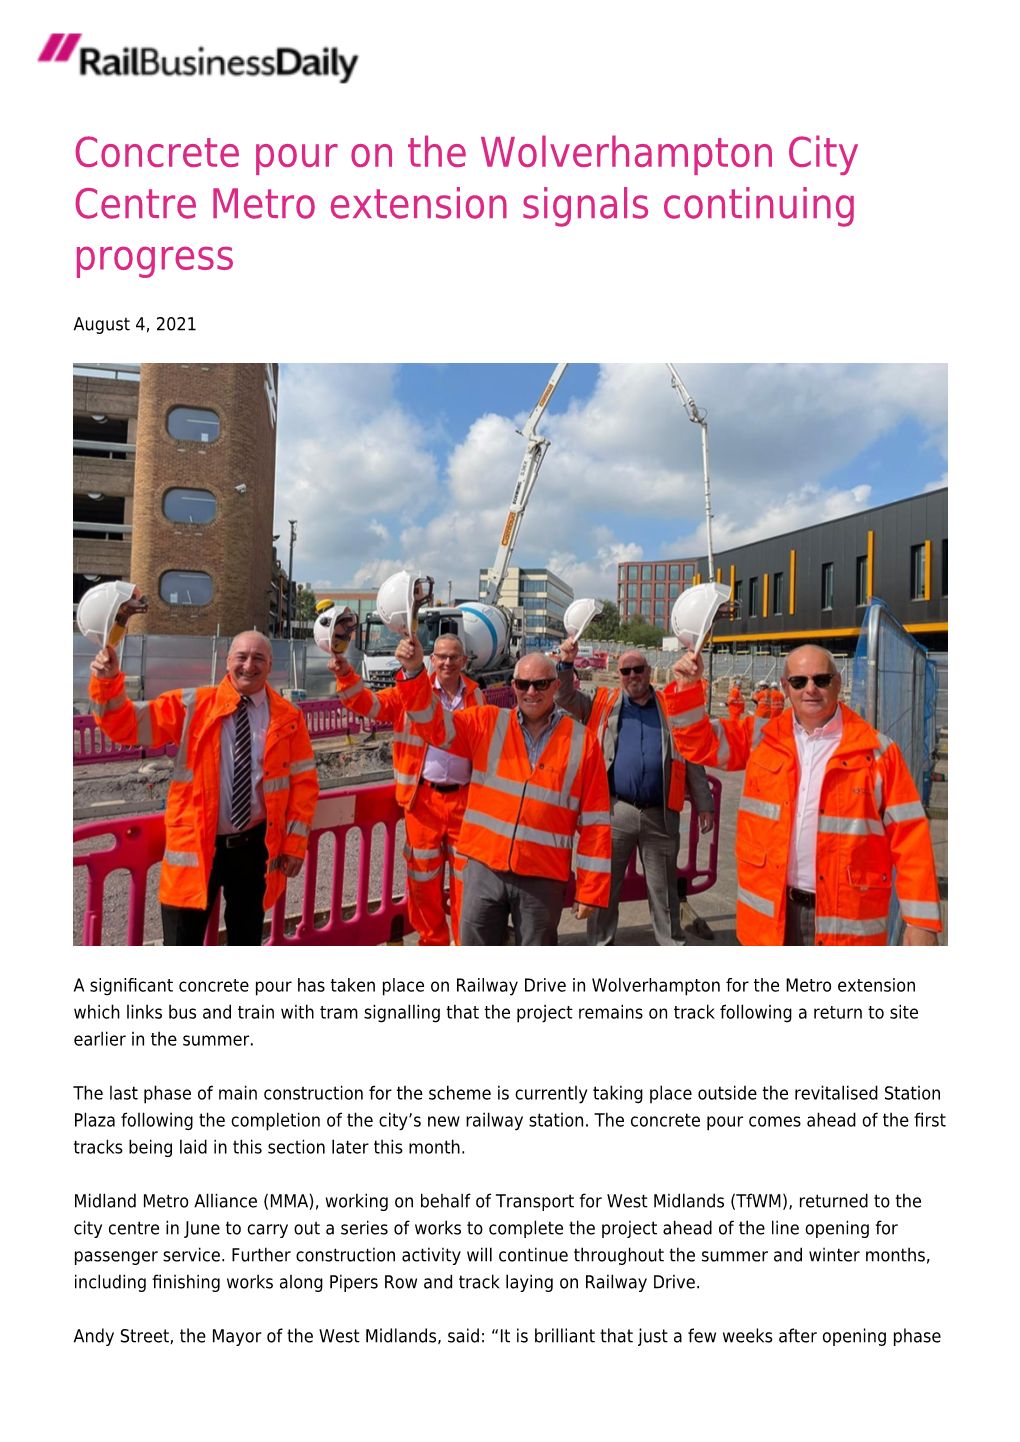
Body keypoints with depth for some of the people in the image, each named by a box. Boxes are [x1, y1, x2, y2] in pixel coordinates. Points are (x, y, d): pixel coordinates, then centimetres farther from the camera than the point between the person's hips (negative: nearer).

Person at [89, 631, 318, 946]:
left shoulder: (287, 717, 0)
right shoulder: (191, 706, -2)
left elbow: (304, 781, 1)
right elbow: (125, 725, -4)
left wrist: (295, 842, -3)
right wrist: (107, 682, -22)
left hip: (254, 846, 1)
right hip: (196, 846, -1)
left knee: (247, 938, 19)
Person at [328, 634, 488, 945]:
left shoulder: (477, 696, 6)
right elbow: (368, 704, -7)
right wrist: (345, 676, -25)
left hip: (465, 799, 1)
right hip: (423, 798, -1)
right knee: (423, 876, 9)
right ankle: (432, 941, 27)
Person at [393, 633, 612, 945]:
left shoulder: (581, 741, -2)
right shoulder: (488, 724, 4)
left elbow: (594, 821, -1)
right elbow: (433, 723, -4)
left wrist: (591, 889, -2)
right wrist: (414, 672, -21)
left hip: (544, 876, -1)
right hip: (484, 868, 2)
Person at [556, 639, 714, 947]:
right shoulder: (603, 702, 8)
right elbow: (565, 698, 0)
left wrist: (703, 803, 6)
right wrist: (566, 664, -16)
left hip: (661, 814, 1)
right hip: (614, 811, 0)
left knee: (664, 888, 12)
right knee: (605, 884, 8)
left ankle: (672, 944, 26)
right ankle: (600, 944, 22)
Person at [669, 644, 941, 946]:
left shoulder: (877, 751, -3)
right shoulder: (761, 737, 5)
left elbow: (909, 836, -4)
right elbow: (699, 743, 6)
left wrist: (922, 921, -7)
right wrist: (687, 687, -11)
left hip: (846, 921, -2)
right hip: (771, 913, 3)